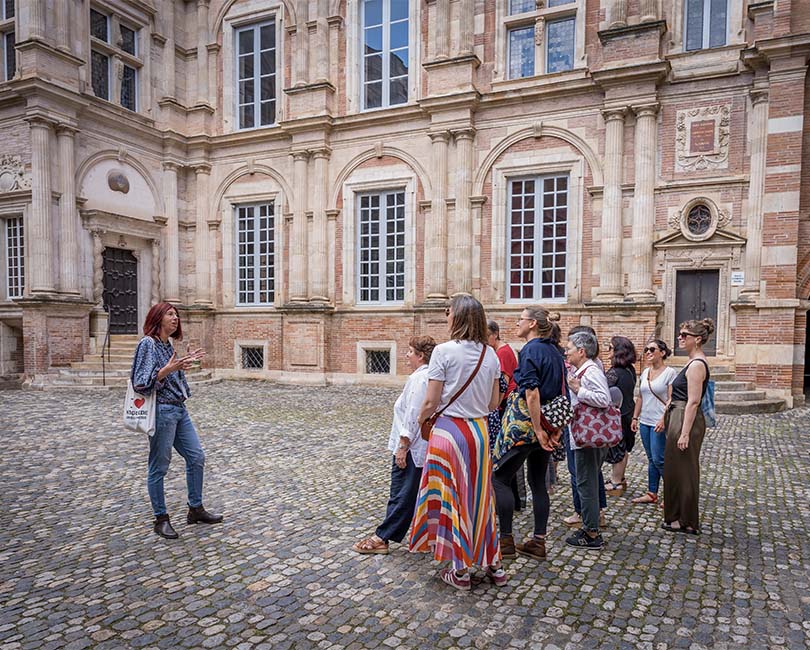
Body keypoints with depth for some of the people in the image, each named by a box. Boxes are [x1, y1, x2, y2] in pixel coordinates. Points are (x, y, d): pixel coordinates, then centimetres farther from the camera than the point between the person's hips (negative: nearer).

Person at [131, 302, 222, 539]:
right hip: (162, 411, -9)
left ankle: (195, 509, 23)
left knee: (196, 457, 11)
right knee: (159, 466, 4)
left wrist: (185, 363, 14)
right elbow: (141, 383, -18)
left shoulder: (168, 345, 12)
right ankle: (161, 519, 17)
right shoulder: (148, 343, -12)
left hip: (179, 409, 9)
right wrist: (167, 369, -29)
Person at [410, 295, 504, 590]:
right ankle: (494, 565, 28)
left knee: (450, 496, 8)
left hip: (449, 430, -5)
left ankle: (460, 571, 20)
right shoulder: (491, 354, 3)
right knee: (480, 495, 17)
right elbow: (493, 403, 9)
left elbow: (431, 402, -12)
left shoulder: (444, 351, -14)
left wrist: (421, 420, 7)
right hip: (479, 431, 5)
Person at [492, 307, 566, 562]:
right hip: (549, 423, 9)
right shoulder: (554, 351, 12)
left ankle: (506, 541, 6)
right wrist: (556, 430, 12)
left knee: (499, 477, 2)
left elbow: (531, 392, -22)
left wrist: (538, 430, -20)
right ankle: (539, 542, 19)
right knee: (538, 481, 13)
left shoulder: (530, 350, -13)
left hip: (525, 420, -8)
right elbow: (563, 394, 12)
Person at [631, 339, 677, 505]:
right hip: (645, 422, 7)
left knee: (658, 459, -5)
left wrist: (663, 420, -23)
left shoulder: (670, 373, -9)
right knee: (651, 459, 13)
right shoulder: (645, 372, 12)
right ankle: (652, 494, 20)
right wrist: (635, 417, 13)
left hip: (659, 423, -7)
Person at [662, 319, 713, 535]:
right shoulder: (694, 362, 14)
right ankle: (678, 516, 29)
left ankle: (687, 521, 13)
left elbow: (693, 401, -21)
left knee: (683, 470, 1)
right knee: (675, 468, 17)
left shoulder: (697, 364, -17)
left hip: (686, 420, -10)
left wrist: (684, 433, -22)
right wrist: (666, 419, 21)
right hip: (679, 418, 10)